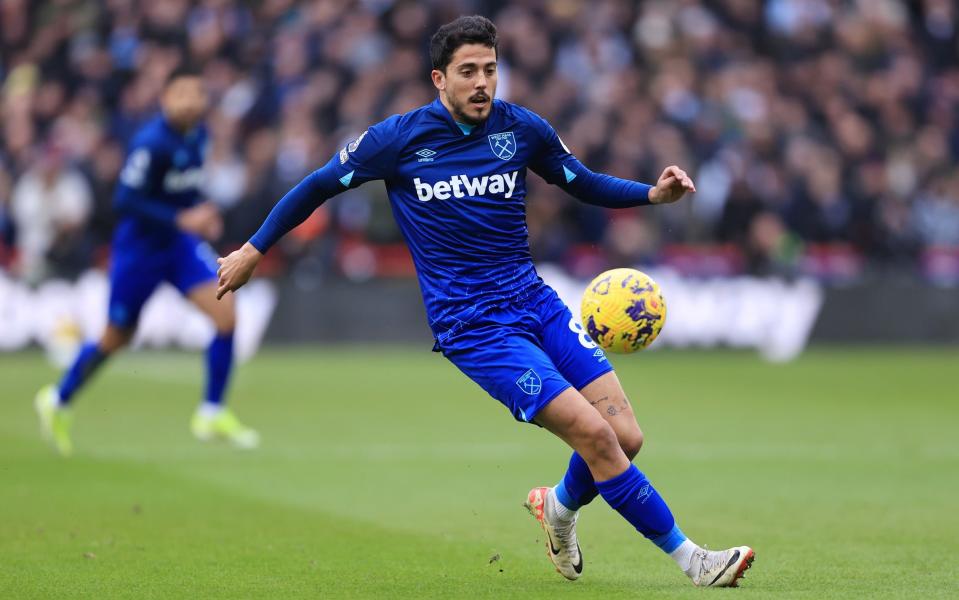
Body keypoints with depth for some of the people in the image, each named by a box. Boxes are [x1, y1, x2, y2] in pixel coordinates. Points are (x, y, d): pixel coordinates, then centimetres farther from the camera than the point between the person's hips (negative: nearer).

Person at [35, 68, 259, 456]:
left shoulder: (197, 135, 2)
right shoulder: (151, 143, -23)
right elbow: (126, 201, -25)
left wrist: (200, 214, 4)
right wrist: (181, 219, -29)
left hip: (181, 243, 6)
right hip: (139, 247, -6)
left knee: (226, 316, -13)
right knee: (116, 338, 8)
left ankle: (212, 414, -2)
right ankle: (58, 401, 32)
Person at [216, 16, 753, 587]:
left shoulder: (522, 128, 3)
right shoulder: (399, 138, -5)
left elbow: (585, 184, 17)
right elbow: (320, 184, 8)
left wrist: (653, 194, 0)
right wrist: (254, 249, 12)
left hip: (536, 303, 5)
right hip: (472, 327, -5)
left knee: (626, 436, -7)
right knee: (595, 434, -18)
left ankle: (560, 507, 26)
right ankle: (688, 557, -7)